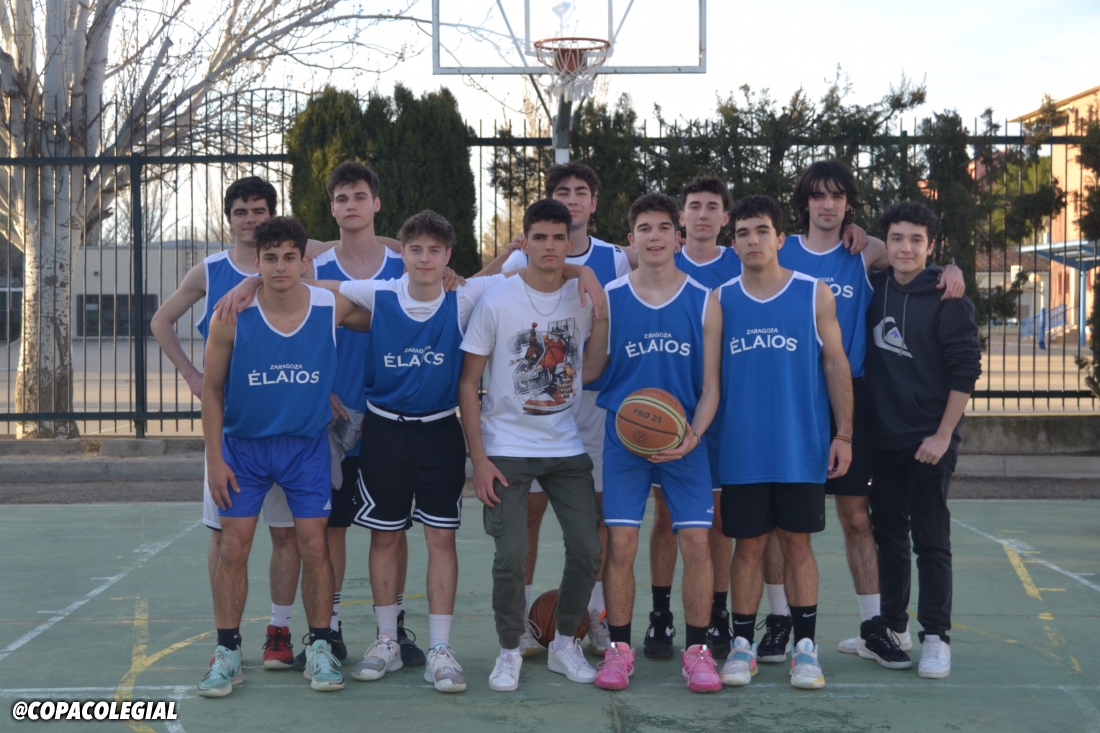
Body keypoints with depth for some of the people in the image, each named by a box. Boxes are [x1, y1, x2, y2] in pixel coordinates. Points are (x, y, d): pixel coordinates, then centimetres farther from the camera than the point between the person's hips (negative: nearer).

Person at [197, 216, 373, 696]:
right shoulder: (232, 317, -13)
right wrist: (215, 459, -6)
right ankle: (227, 655, 12)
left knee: (314, 544, 0)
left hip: (307, 445, 1)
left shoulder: (333, 309, -11)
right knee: (233, 546, 0)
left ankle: (319, 650, 14)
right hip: (243, 445, 0)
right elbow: (212, 389, -4)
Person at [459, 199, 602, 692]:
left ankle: (565, 644, 22)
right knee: (510, 557, -6)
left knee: (587, 549, 2)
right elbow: (467, 383, -5)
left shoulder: (584, 297, 0)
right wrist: (479, 458, -10)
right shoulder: (496, 302, -8)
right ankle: (509, 652, 15)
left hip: (568, 448, 3)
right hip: (507, 448, -3)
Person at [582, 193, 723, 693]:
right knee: (620, 543, -2)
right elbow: (590, 370, 7)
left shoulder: (704, 303, 2)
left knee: (696, 541, -4)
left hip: (684, 440, 0)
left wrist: (692, 434, -12)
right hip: (624, 437, 0)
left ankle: (697, 650, 10)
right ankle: (619, 647, 13)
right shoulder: (609, 298, 3)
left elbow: (710, 385, 1)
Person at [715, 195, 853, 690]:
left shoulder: (815, 294, 1)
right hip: (741, 450, 1)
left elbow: (835, 364, 3)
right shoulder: (721, 299, 5)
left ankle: (805, 647, 14)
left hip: (802, 448, -1)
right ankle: (742, 645, 16)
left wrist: (843, 434, -1)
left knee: (797, 543, 5)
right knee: (748, 545, 6)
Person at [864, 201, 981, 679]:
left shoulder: (947, 299, -8)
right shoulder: (873, 289, 5)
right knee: (887, 536, 12)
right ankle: (889, 629, 24)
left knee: (930, 540, 0)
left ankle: (935, 636, 8)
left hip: (928, 441, -5)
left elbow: (966, 369, -10)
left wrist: (943, 435, -12)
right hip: (882, 438, 5)